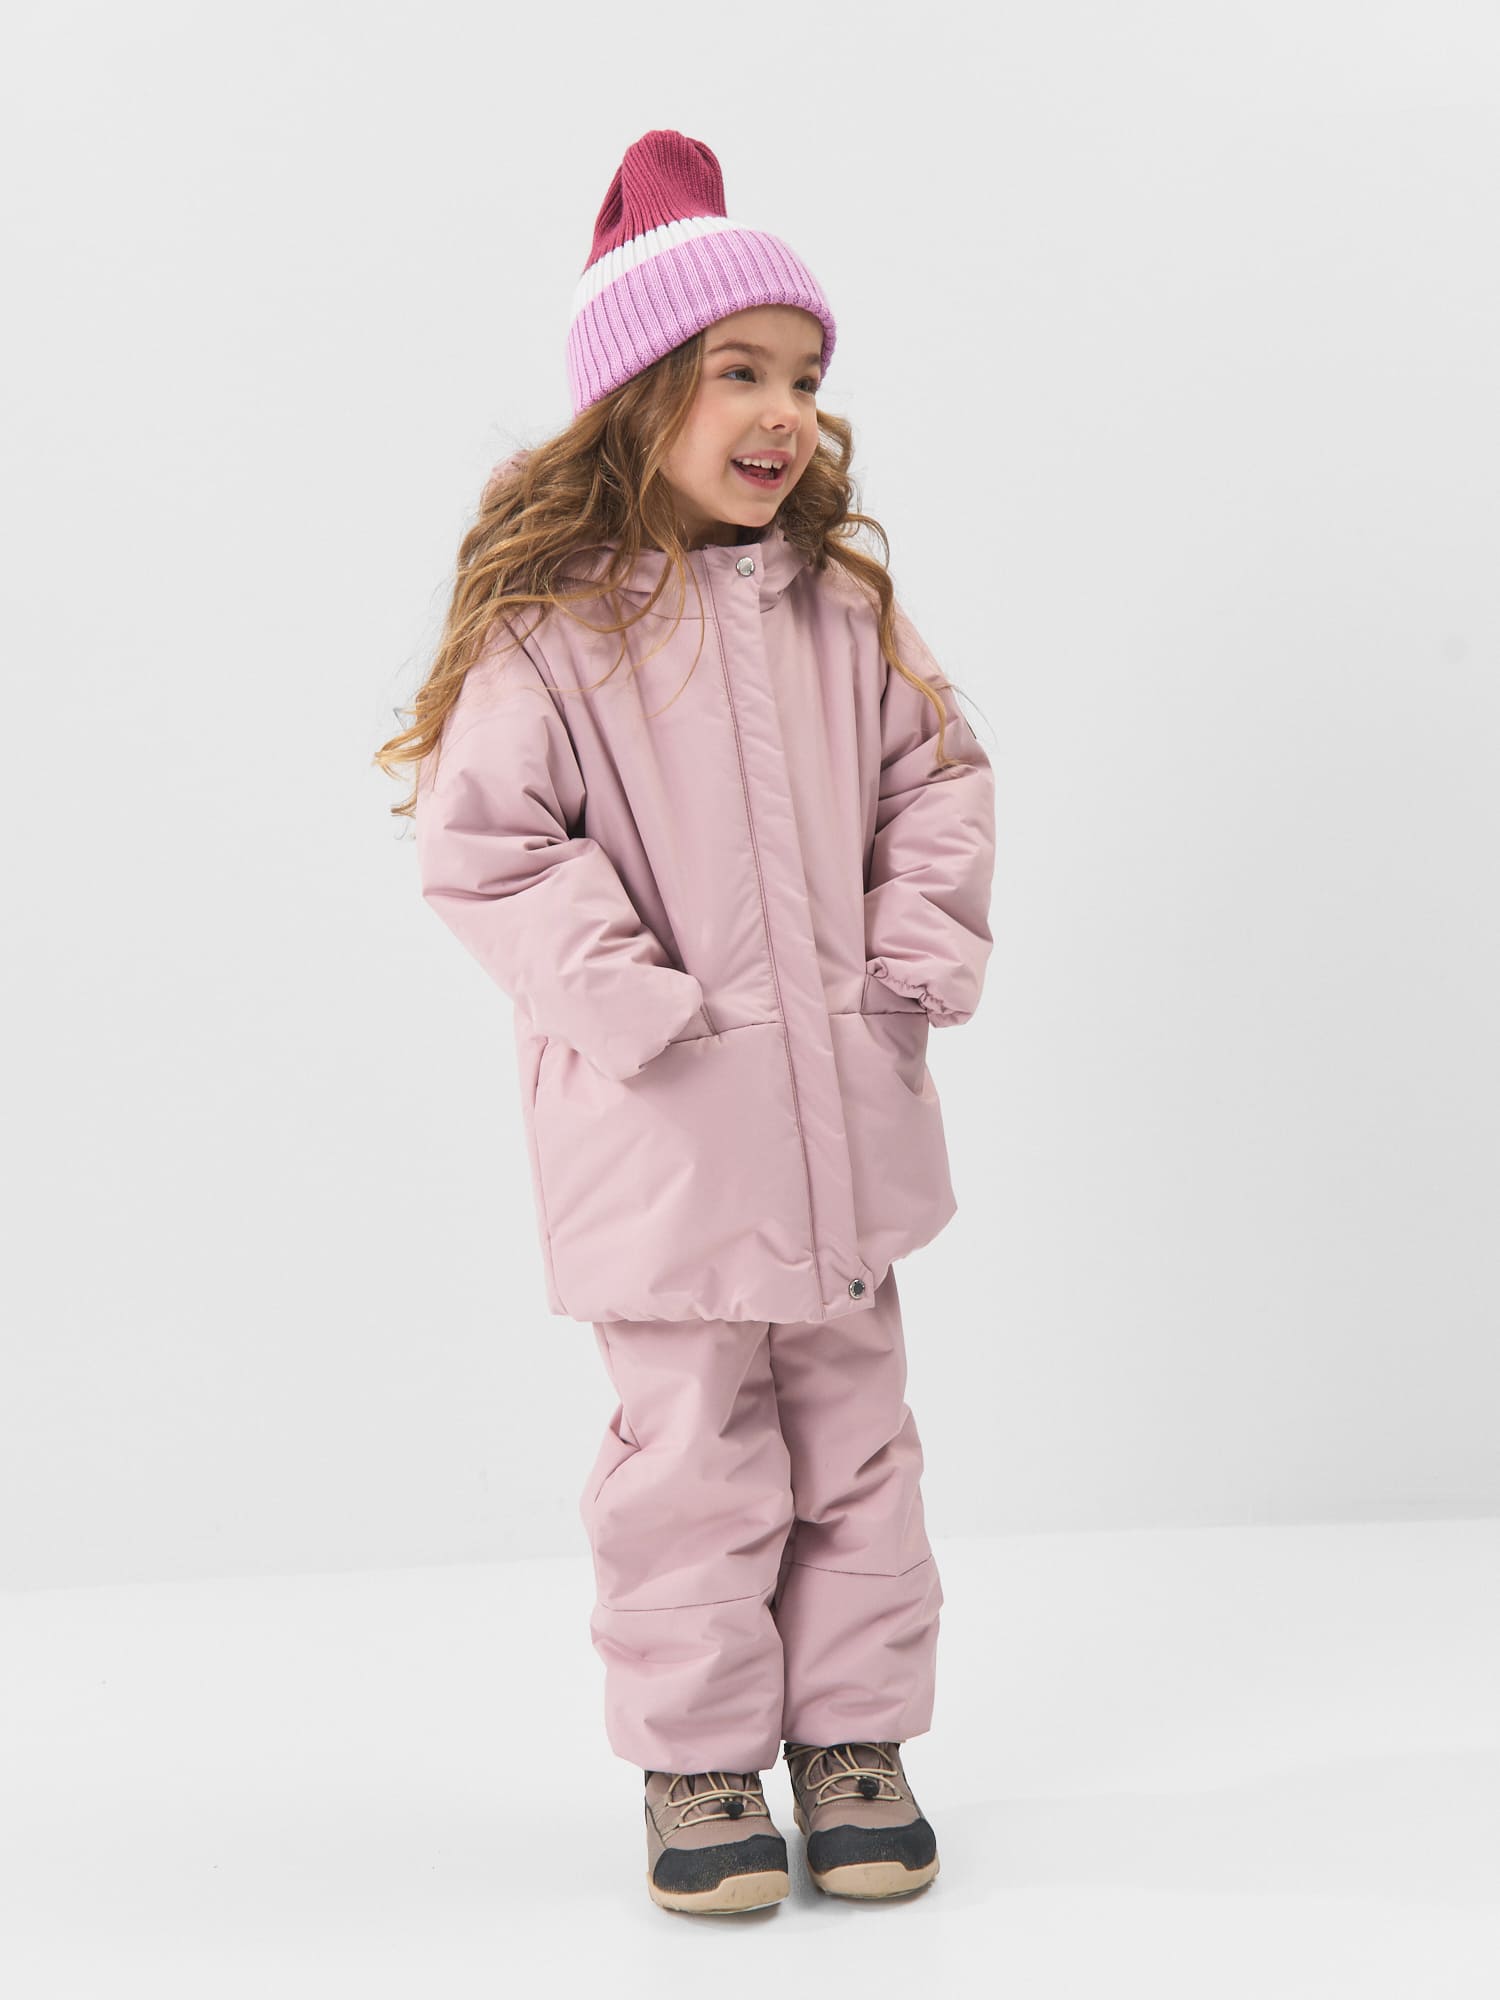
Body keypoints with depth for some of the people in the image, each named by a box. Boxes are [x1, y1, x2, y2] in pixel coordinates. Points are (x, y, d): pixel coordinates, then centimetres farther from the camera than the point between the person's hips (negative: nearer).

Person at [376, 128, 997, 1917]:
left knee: (854, 1436, 13)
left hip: (845, 1113, 5)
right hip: (665, 1134, -5)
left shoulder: (841, 604, 6)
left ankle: (853, 1737, 28)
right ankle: (697, 1761, 21)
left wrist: (918, 962, 1)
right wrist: (634, 1002, -16)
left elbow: (937, 779, 13)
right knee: (693, 1454, 4)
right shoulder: (550, 623, -11)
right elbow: (480, 846, -13)